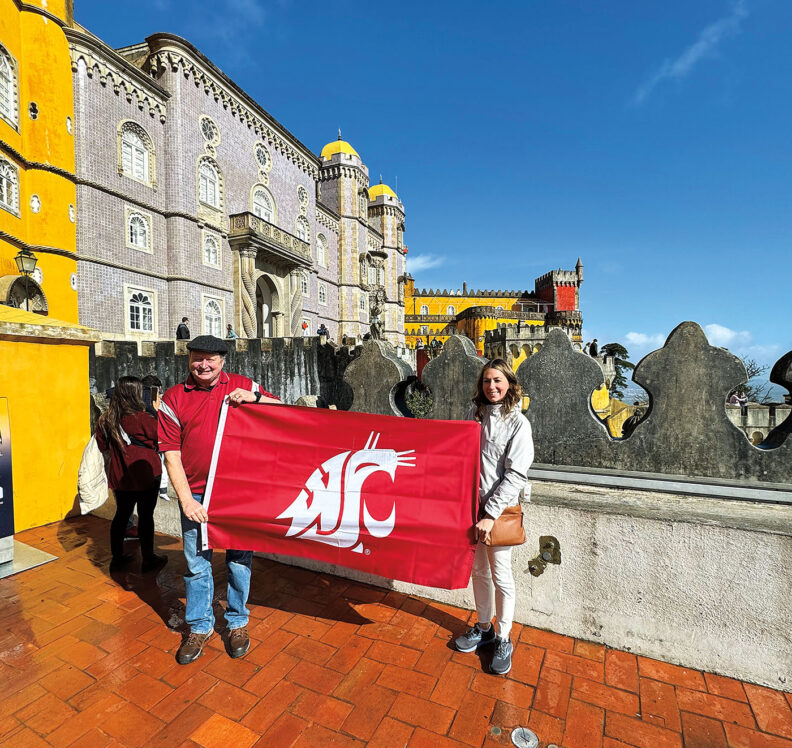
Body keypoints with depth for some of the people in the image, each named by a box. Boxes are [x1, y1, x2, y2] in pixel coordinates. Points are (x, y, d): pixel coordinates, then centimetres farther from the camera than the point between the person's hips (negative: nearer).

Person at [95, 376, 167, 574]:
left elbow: (103, 446, 10)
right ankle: (148, 560, 18)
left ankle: (117, 557, 30)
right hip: (145, 474, -5)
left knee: (122, 514, 18)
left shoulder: (106, 419, -2)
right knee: (146, 516, 6)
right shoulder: (143, 419, -20)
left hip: (119, 477, 6)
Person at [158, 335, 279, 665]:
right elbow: (171, 455, -1)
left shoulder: (243, 385, 1)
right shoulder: (173, 399, 1)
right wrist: (186, 500, -9)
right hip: (196, 494, 1)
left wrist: (255, 397, -15)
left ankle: (237, 622, 35)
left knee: (239, 560, 12)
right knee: (196, 564, 13)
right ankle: (199, 627, 37)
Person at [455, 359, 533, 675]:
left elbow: (515, 474, -15)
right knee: (479, 570, 18)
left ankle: (503, 640, 29)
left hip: (499, 508, -4)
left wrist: (491, 514, -17)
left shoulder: (518, 423, -11)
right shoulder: (474, 415, 4)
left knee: (501, 576, 9)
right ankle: (483, 627, 38)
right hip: (472, 503, 5)